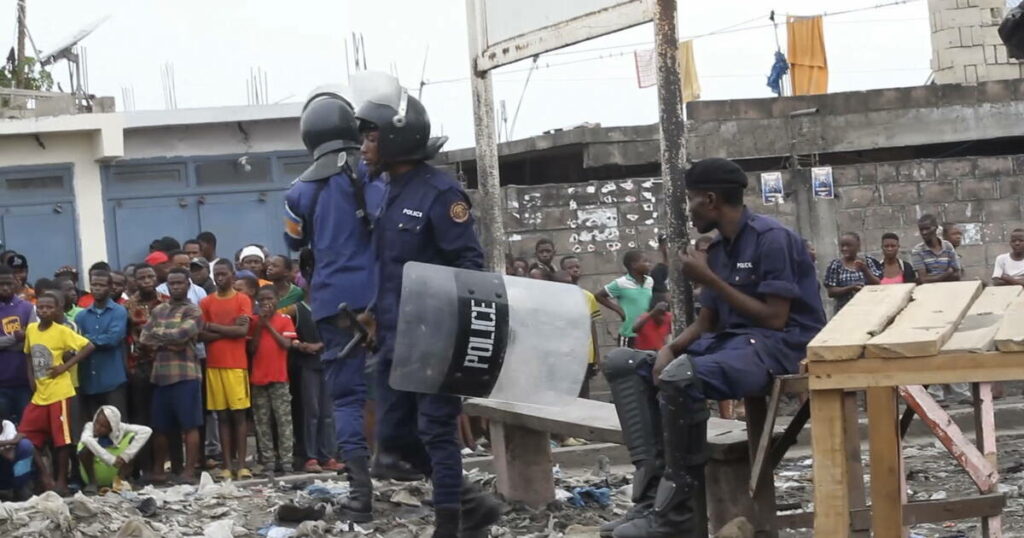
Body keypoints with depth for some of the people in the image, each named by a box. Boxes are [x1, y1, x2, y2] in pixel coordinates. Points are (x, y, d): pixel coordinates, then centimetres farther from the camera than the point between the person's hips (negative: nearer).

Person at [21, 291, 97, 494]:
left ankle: (61, 482, 6)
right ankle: (46, 477, 11)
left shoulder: (62, 331, -10)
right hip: (38, 394, 6)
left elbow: (89, 346, -13)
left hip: (59, 393, -6)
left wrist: (65, 366, -15)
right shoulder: (30, 330, 6)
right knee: (27, 437, 2)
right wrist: (31, 379, 7)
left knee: (61, 439, -2)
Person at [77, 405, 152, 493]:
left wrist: (126, 455, -31)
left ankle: (120, 481, -14)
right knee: (87, 449, -32)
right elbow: (86, 439, -41)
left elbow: (146, 431, -24)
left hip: (114, 474, 2)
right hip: (94, 473, -2)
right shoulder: (90, 426, -18)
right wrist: (111, 459, -46)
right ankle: (92, 482, -12)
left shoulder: (120, 428, -14)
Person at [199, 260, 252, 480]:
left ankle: (241, 464, -2)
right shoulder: (206, 303, 9)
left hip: (237, 364, -2)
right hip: (213, 365, 2)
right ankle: (228, 465, 3)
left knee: (239, 414, -2)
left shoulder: (242, 300, 3)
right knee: (222, 415, 3)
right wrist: (230, 329, -8)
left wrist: (214, 327, -5)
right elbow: (201, 335, 0)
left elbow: (243, 330, -9)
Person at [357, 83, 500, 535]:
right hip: (394, 340, 9)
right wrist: (374, 313, 15)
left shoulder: (440, 192, -12)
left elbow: (469, 261, -14)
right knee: (393, 436, 9)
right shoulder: (387, 193, 13)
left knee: (436, 432, -5)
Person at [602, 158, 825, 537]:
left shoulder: (771, 239, -12)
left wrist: (710, 280, -14)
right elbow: (707, 322, 16)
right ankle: (652, 488, -15)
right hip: (730, 342, 10)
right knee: (622, 364, 1)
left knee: (680, 376, -36)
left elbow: (775, 319, -18)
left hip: (779, 346, -10)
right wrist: (670, 349, -5)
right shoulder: (717, 250, 14)